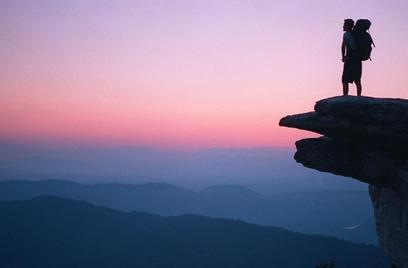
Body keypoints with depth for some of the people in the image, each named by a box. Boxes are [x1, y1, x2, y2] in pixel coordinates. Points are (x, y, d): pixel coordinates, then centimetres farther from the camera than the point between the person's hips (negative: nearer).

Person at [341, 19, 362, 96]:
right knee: (357, 81, 9)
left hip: (350, 59, -7)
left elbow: (343, 46, -16)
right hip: (358, 59, 7)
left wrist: (343, 57, -8)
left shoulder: (346, 34, -5)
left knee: (345, 80, -6)